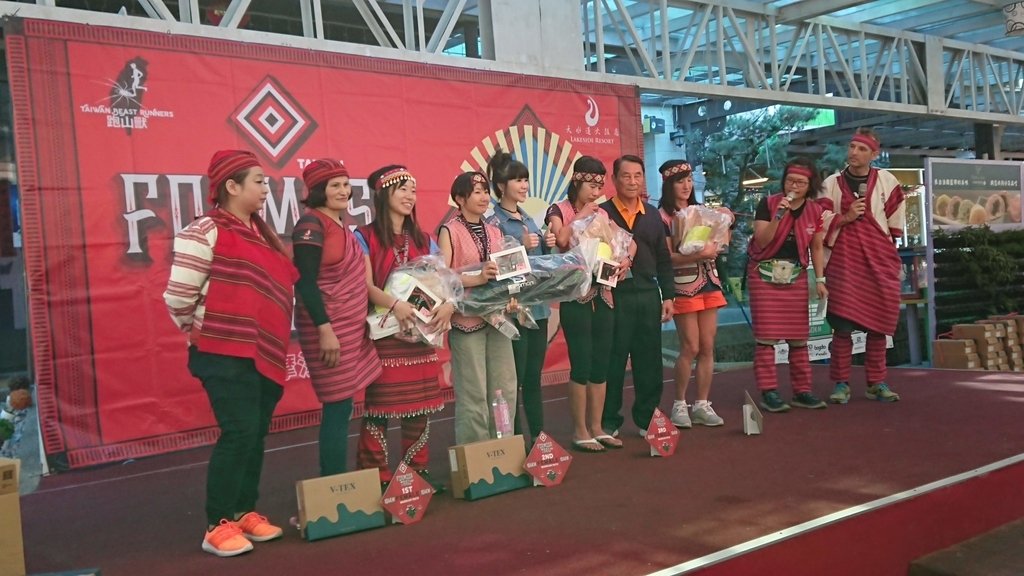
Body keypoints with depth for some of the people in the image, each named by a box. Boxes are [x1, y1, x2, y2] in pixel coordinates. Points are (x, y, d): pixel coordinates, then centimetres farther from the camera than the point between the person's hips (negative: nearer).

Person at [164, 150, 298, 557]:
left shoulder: (259, 233, 14)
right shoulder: (205, 233, -12)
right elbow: (178, 298, -14)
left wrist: (272, 339, 12)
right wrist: (202, 335, 0)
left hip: (264, 353, 8)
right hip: (227, 356, -8)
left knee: (256, 435, 11)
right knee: (239, 433, -9)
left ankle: (245, 512, 23)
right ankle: (218, 526, 2)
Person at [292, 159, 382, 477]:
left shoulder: (340, 225, 14)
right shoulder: (311, 225, -12)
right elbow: (305, 283, -18)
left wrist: (359, 324, 21)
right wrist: (325, 330, -23)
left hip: (351, 327, 9)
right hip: (328, 328, -9)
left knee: (341, 407, 10)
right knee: (338, 408, -6)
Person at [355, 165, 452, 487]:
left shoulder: (423, 240, 15)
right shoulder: (365, 237, -1)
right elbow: (366, 285, -12)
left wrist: (448, 305, -13)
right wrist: (395, 305, -30)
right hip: (382, 334, -5)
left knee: (420, 405, 9)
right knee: (379, 407, -4)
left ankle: (418, 472, 21)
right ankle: (377, 480, 4)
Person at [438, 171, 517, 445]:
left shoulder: (494, 232, 15)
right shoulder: (449, 232, -3)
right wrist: (478, 278, -23)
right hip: (467, 319, -6)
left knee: (506, 389, 6)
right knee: (473, 394, -4)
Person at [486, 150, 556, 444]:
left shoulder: (529, 220, 14)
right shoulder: (494, 223, -8)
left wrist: (547, 246, 2)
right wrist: (521, 246, -21)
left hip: (538, 306, 7)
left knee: (534, 377, 13)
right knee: (514, 379, -1)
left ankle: (539, 437, 21)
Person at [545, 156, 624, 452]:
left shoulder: (601, 213, 15)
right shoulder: (558, 211, -1)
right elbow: (561, 240, -21)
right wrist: (581, 215, -11)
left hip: (603, 295, 6)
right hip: (576, 296, -6)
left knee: (601, 365, 7)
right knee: (581, 364, -6)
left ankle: (596, 427, 16)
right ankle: (580, 431, 3)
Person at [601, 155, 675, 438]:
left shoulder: (652, 215, 13)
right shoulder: (602, 213, -3)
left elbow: (663, 259, 15)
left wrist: (667, 296, 11)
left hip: (648, 294, 5)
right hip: (615, 295, -5)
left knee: (650, 361, 9)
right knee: (613, 360, 1)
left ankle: (647, 418, 22)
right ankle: (609, 421, 13)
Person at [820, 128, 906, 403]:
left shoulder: (887, 181, 5)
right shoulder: (832, 183, 4)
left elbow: (896, 216, 18)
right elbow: (820, 223, 2)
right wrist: (845, 218, -11)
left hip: (880, 260, 2)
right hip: (843, 260, -2)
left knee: (879, 321, 5)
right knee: (842, 323, -6)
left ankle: (876, 383, 16)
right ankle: (841, 383, 2)